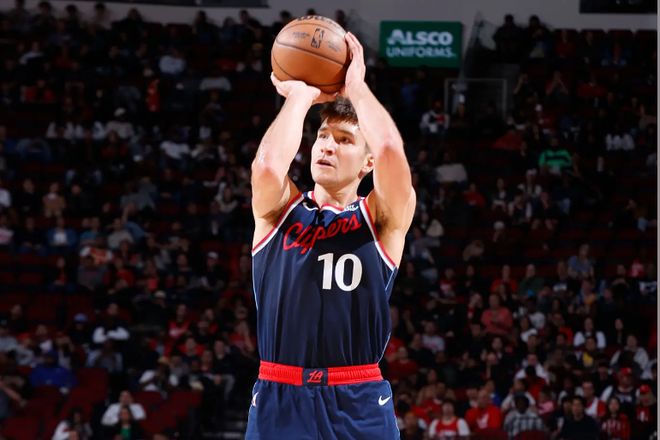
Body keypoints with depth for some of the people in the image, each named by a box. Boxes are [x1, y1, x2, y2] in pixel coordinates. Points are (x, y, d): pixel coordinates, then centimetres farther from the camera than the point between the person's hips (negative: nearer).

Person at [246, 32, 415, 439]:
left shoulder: (383, 220, 6)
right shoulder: (280, 210, 9)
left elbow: (390, 150, -14)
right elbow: (267, 166, -15)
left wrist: (355, 84, -2)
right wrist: (299, 95, -2)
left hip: (360, 406, 0)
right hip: (279, 402, 1)